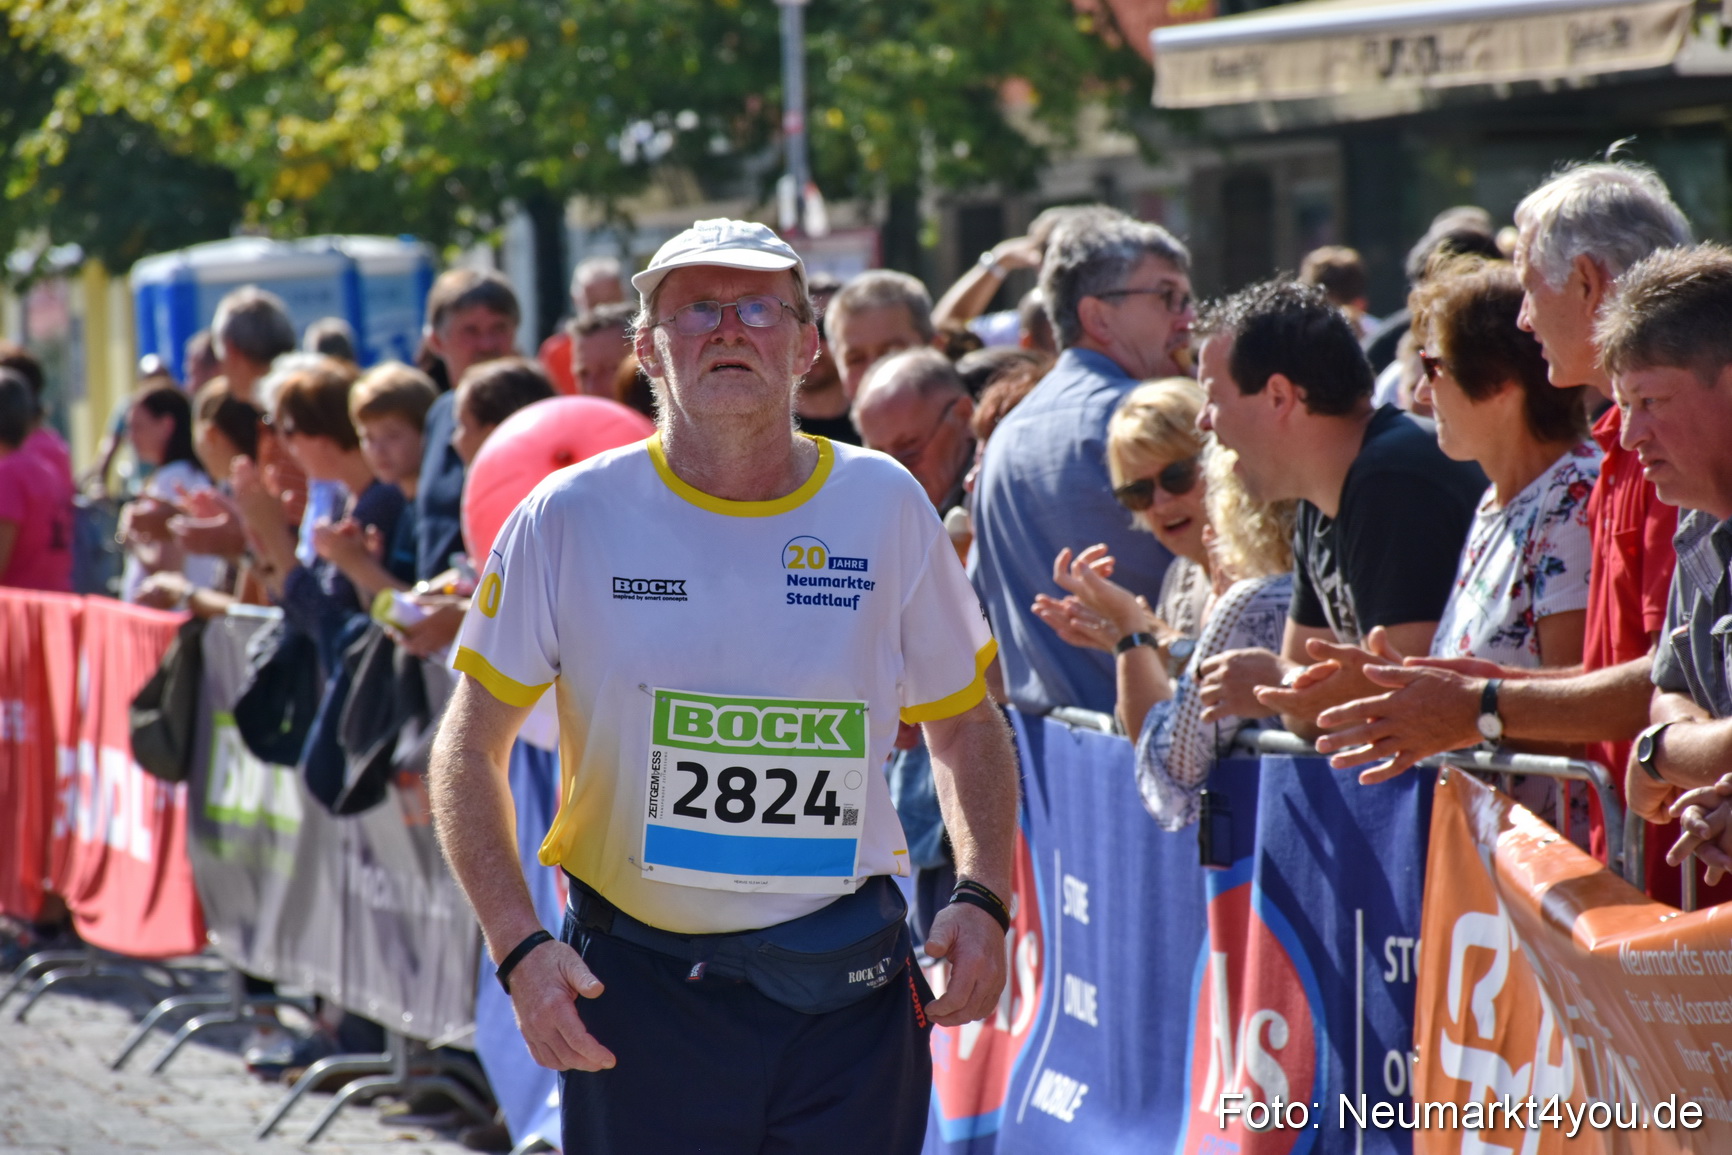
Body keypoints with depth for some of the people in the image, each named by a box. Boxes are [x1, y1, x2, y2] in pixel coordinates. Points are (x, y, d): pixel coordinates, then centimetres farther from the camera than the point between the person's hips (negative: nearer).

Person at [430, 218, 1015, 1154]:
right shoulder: (570, 520, -2)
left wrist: (982, 898, -1)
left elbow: (964, 725, 15)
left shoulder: (885, 506, 4)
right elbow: (469, 752, 2)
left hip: (848, 993, 1)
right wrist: (519, 948, -10)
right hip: (637, 985, -1)